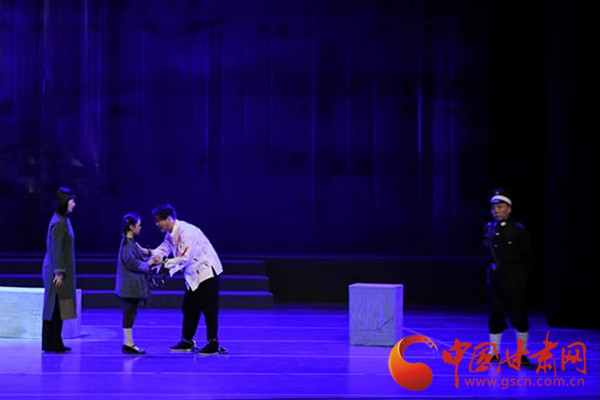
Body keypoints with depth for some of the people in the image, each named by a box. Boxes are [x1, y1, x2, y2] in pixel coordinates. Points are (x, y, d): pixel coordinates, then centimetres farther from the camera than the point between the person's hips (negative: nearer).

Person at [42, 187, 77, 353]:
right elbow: (56, 249, -19)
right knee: (54, 307, -4)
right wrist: (59, 272, -20)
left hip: (63, 269, 9)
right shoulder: (58, 223, -16)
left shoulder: (64, 220, 12)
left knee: (58, 307, 12)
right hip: (58, 270, -9)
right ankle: (50, 344, 1)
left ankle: (56, 343, 17)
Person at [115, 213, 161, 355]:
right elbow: (132, 263, -21)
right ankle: (128, 344, -2)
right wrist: (148, 263, -9)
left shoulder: (131, 242, 16)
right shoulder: (127, 244, -15)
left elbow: (138, 260, 18)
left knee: (130, 314, 12)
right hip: (130, 285, -10)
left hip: (133, 286, 10)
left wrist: (151, 260, 6)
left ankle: (128, 344, 16)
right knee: (129, 314, -6)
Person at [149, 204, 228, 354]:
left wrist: (165, 264, -26)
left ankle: (213, 343, -2)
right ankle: (187, 341, 19)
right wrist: (150, 254, -5)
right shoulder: (171, 234, 6)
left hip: (206, 271, -10)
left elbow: (184, 258, -28)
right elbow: (164, 249, 13)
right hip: (193, 274, 10)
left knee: (209, 309, -6)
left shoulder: (186, 232, -25)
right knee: (189, 308, 12)